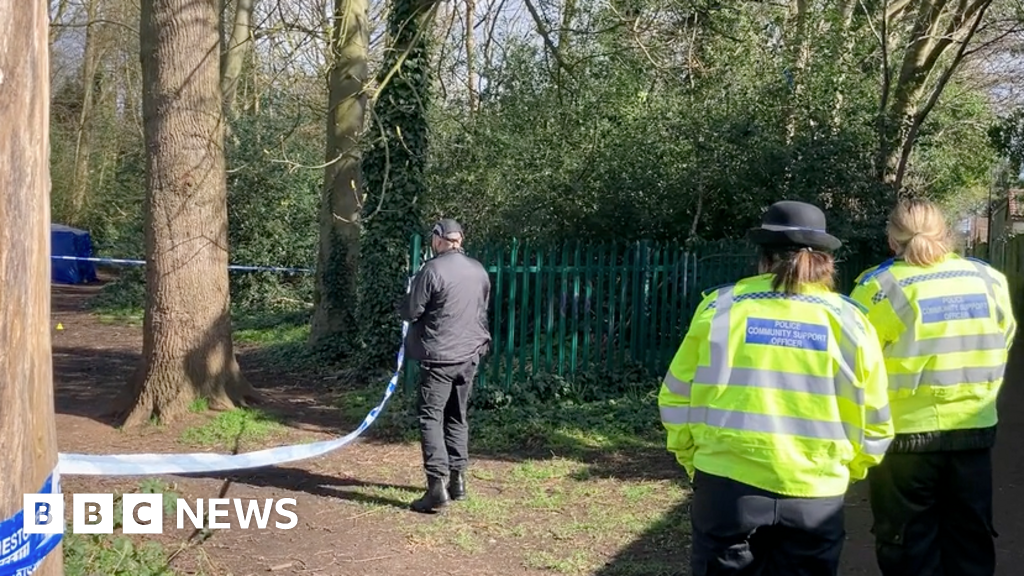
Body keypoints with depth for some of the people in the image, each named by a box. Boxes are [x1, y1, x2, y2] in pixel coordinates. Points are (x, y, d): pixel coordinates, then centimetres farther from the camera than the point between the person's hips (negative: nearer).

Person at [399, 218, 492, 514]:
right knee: (458, 417, 17)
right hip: (470, 356, 6)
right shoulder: (480, 271, 5)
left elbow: (409, 312, -10)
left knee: (430, 418, -2)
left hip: (439, 357, -6)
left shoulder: (432, 270, -14)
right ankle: (457, 479, 22)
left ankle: (438, 485, -9)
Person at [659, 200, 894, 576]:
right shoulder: (850, 322, 0)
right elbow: (874, 425, 4)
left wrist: (692, 460, 16)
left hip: (727, 485, -1)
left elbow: (677, 398, 2)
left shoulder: (720, 306, -3)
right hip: (815, 496, 1)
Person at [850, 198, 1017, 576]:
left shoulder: (880, 288, -13)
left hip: (905, 433, -4)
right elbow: (1001, 348, 11)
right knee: (971, 543, 18)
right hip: (974, 431, 4)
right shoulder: (990, 280, 1)